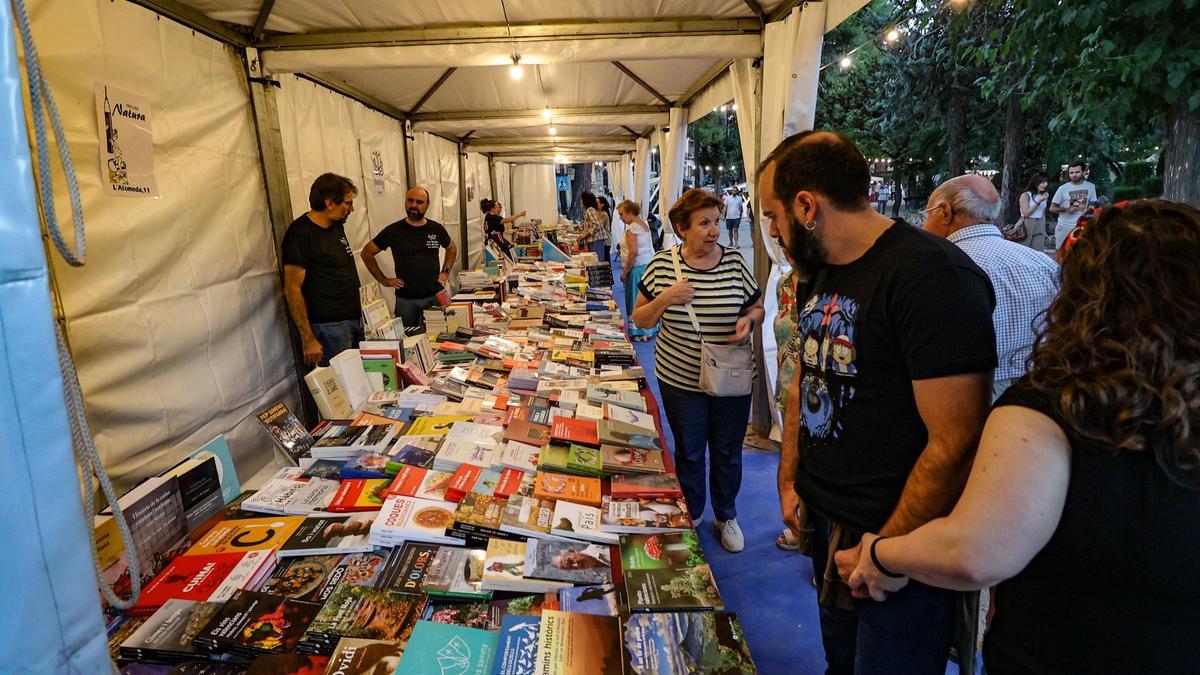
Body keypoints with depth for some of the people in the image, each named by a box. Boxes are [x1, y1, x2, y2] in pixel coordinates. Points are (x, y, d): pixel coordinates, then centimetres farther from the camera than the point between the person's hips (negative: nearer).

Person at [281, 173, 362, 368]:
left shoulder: (337, 225, 11)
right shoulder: (301, 234, -14)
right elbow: (292, 289, -16)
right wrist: (308, 339, -19)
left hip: (355, 320, 8)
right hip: (330, 327, -8)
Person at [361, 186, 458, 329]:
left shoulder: (436, 229, 3)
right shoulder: (393, 231, -3)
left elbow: (452, 249, 23)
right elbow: (367, 253, 6)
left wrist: (445, 272, 10)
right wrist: (383, 280, 1)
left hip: (435, 296, 2)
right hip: (405, 299, -1)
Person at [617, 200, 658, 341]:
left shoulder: (632, 228, -15)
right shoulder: (644, 224, 13)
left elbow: (633, 252, -22)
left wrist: (624, 272, -16)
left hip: (638, 267, -10)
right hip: (650, 264, 10)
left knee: (637, 300, -2)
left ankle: (641, 333, 3)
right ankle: (651, 329, 23)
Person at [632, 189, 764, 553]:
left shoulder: (734, 261, -5)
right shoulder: (662, 264, -7)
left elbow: (756, 307, 6)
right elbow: (640, 320, -2)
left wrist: (749, 320, -16)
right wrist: (665, 299, -20)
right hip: (681, 379, -1)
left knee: (727, 452, 15)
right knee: (689, 452, 16)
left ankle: (726, 516, 40)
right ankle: (690, 516, 40)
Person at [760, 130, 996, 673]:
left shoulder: (932, 276, -22)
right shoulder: (819, 276, 6)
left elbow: (956, 444, -25)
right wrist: (789, 481, 9)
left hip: (897, 547, -8)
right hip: (825, 526, 8)